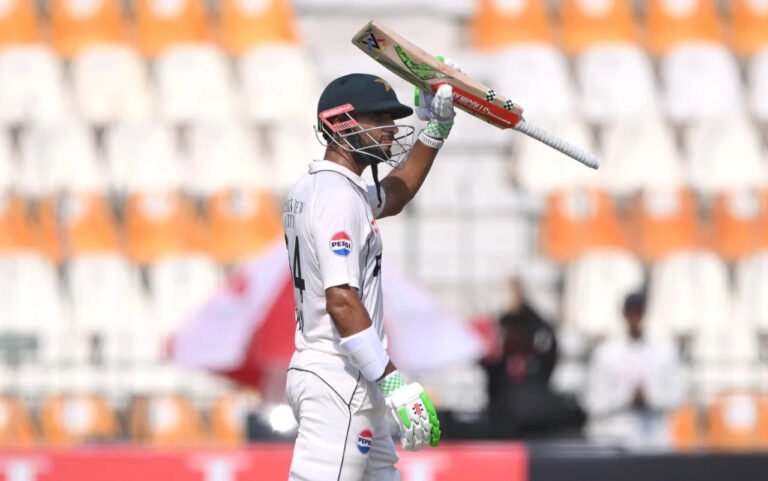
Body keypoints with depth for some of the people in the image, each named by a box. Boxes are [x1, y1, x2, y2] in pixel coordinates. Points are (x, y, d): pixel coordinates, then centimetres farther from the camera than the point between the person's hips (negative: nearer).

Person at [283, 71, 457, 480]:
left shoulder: (311, 188, 16)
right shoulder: (338, 197, -15)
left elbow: (392, 197, 36)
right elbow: (342, 301, -24)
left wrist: (437, 130, 26)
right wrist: (395, 384, -26)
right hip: (340, 381, -11)